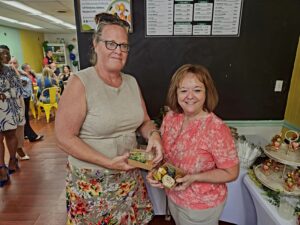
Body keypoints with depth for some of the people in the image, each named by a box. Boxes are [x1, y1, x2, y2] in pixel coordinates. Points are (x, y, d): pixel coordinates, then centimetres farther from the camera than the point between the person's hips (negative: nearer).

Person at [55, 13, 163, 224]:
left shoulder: (131, 82, 2)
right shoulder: (80, 82, -16)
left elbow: (144, 121, 7)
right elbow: (64, 137, -17)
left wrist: (154, 135, -14)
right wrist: (108, 162, -23)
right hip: (92, 182, -4)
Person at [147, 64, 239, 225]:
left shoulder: (217, 129, -27)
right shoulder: (170, 117, -12)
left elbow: (231, 173, -18)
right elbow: (163, 151, 1)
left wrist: (194, 178, -27)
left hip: (202, 206, -4)